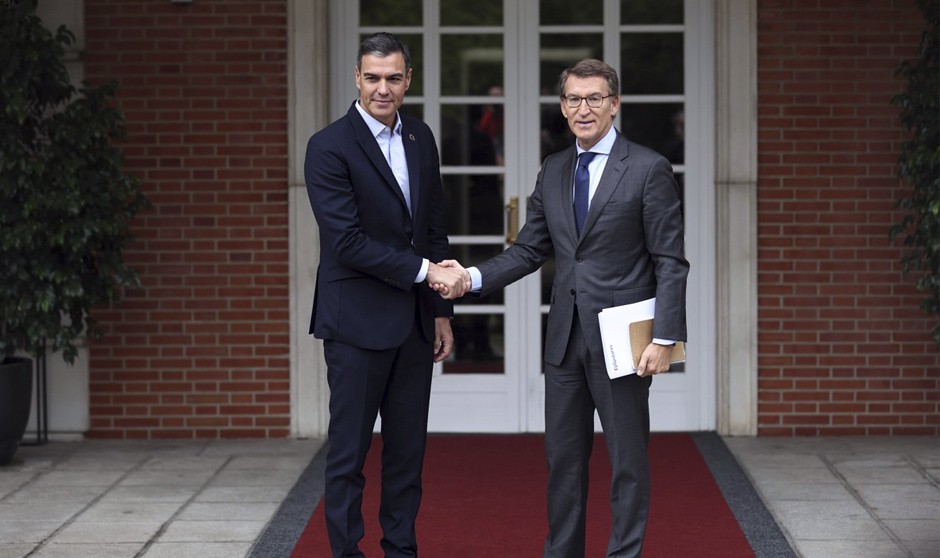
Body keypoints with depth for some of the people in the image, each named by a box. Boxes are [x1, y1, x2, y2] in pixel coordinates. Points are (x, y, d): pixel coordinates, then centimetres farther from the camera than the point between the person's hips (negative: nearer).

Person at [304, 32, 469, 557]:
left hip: (414, 320, 6)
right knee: (349, 450, 0)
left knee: (409, 449, 11)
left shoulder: (420, 137, 9)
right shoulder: (329, 147, -11)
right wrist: (424, 272, -17)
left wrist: (442, 311, 13)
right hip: (357, 321, -6)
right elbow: (348, 241, -17)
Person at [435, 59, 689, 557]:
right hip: (565, 339, 6)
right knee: (563, 458, 12)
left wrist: (664, 338, -15)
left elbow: (670, 263, -8)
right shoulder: (553, 171, 11)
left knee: (628, 460, 2)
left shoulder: (649, 169, -6)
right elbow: (530, 250, 13)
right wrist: (473, 277, -3)